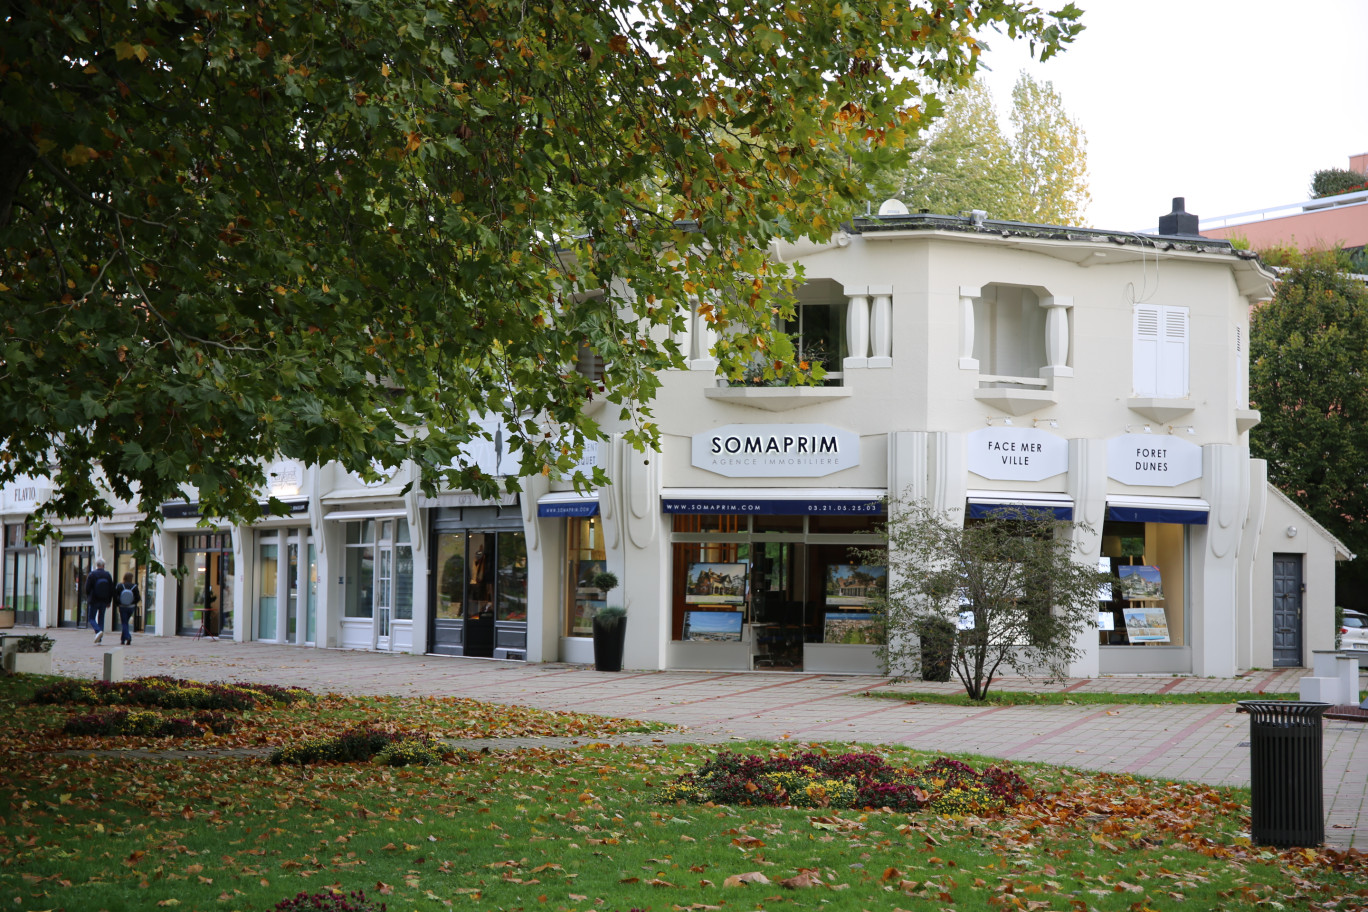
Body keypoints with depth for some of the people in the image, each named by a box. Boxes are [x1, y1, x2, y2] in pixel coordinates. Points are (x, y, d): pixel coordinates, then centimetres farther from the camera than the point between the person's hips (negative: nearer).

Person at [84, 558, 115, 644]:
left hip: (94, 601, -3)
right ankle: (100, 637, 10)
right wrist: (108, 601, 12)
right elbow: (111, 589, 3)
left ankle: (98, 631, -23)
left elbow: (87, 588, -7)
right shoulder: (108, 575, 0)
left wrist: (88, 599, 10)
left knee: (92, 618, 4)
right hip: (104, 601, 3)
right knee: (101, 618, 13)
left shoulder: (92, 574, -9)